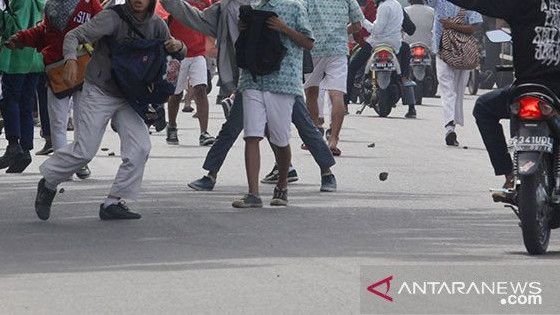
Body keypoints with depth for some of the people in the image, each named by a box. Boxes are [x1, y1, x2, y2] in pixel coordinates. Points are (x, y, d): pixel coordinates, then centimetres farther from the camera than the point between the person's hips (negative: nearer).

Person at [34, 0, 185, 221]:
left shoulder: (156, 25, -1)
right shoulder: (112, 18, -18)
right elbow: (74, 36, -25)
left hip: (129, 98, 5)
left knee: (139, 149, -11)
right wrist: (71, 59, -46)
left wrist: (178, 47, -14)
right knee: (84, 151, -7)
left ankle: (114, 203, -1)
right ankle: (48, 184, 18)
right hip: (99, 93, -5)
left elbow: (178, 55, 12)